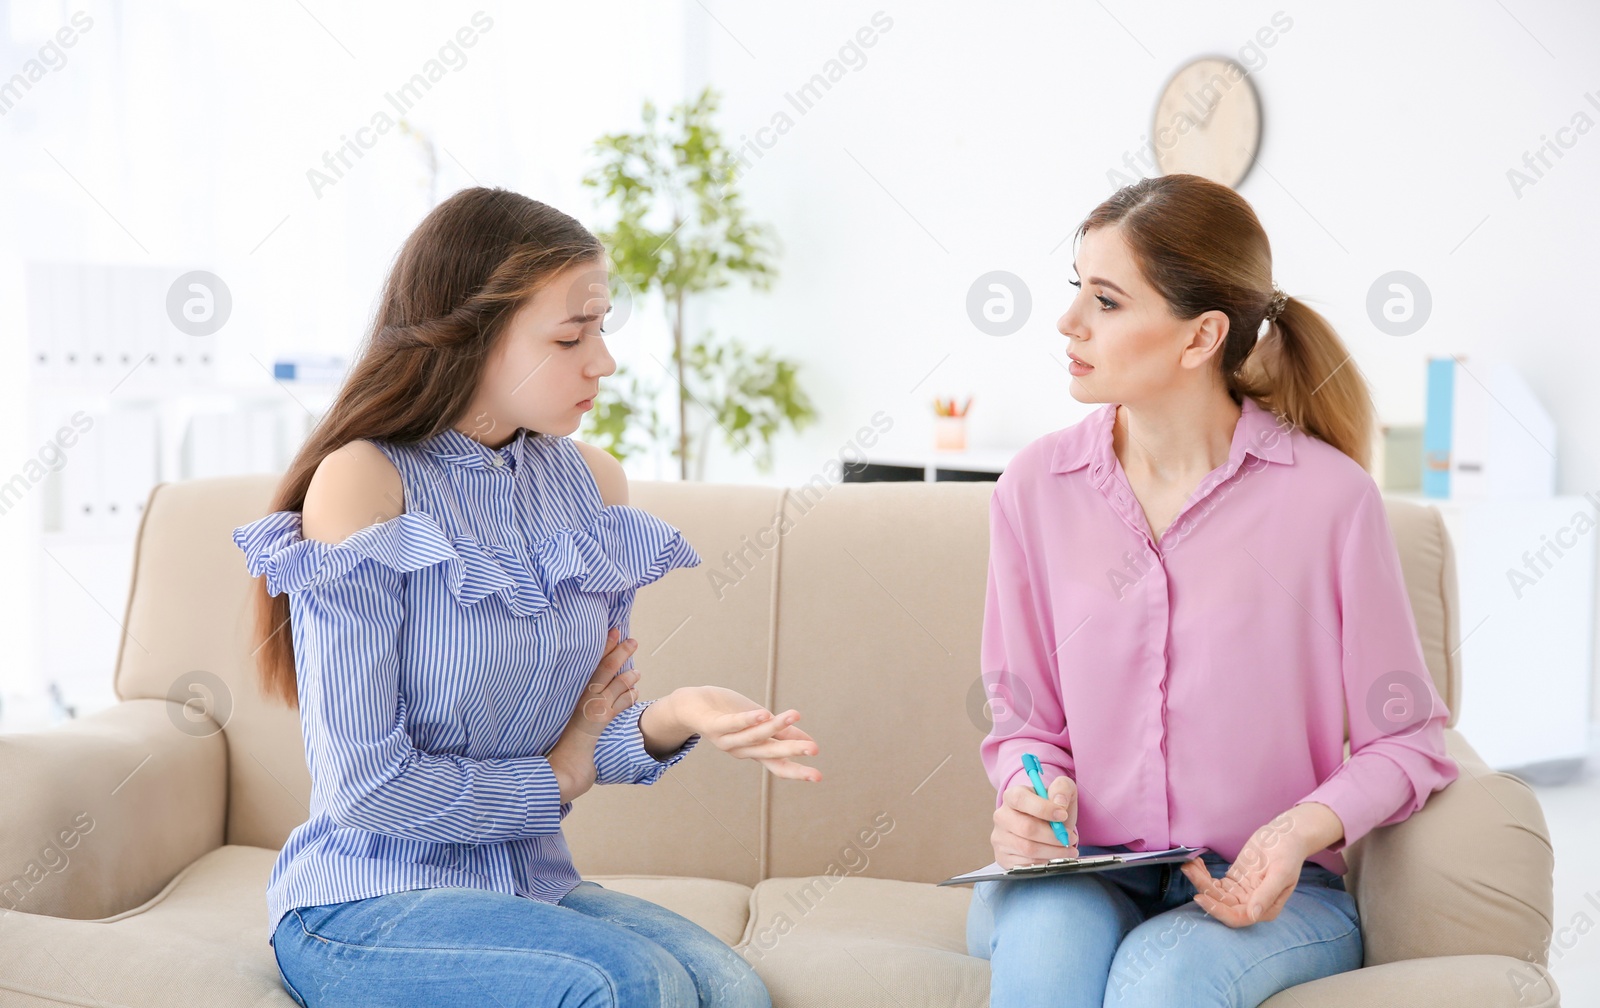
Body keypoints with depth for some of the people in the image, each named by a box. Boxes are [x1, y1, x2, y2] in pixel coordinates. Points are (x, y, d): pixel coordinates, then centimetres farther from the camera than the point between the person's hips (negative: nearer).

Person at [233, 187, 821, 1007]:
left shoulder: (592, 483, 6)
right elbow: (364, 785, -17)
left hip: (532, 889, 5)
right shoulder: (362, 483, -14)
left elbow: (590, 736, 10)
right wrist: (556, 778, -4)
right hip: (365, 906, -5)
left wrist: (668, 721, -13)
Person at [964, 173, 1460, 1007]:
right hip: (1078, 878, 2)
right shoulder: (1035, 489, 1)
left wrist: (1301, 830, -18)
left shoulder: (1329, 498, -9)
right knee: (1046, 939, -33)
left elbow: (1403, 740, -1)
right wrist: (1030, 790, -11)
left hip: (1268, 892, -2)